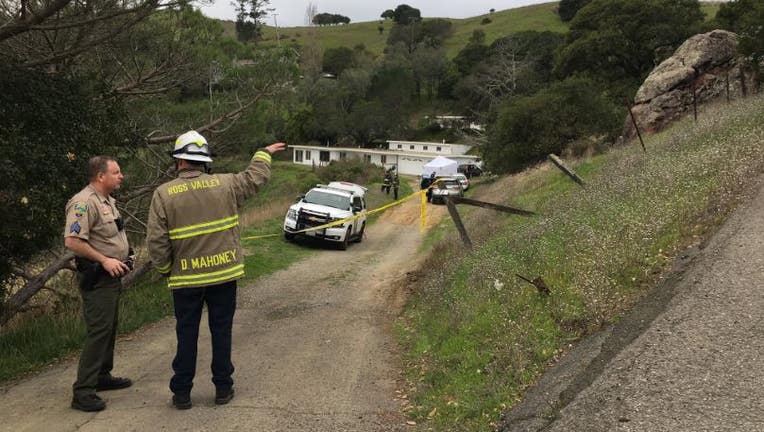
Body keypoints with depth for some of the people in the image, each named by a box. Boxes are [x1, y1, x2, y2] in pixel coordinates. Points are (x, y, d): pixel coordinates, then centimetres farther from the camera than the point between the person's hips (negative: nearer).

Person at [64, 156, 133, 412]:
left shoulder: (108, 201, 14)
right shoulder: (84, 203, -19)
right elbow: (72, 241, -25)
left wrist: (122, 257, 13)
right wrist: (104, 260, -22)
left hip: (112, 276, 10)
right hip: (97, 278, -10)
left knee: (109, 328, 18)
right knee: (98, 331, -11)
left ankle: (103, 376, 32)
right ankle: (83, 392, -7)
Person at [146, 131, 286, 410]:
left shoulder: (163, 194, -8)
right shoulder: (225, 184, -4)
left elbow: (156, 242, -9)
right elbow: (256, 176, 14)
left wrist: (165, 269, 7)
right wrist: (264, 154, 33)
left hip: (186, 278, -1)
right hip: (224, 274, 1)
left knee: (186, 335, 10)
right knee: (221, 331, 12)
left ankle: (182, 392, 18)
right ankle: (223, 388, 20)